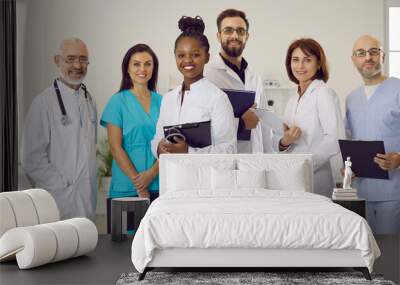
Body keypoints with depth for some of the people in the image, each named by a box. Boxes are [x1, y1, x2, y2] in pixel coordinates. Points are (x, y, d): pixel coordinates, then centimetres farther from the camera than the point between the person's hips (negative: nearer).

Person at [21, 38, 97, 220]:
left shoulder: (89, 100, 12)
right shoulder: (44, 102, -9)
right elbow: (31, 158, -12)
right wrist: (63, 185, -11)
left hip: (88, 198, 6)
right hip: (60, 199, -6)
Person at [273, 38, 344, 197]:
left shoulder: (324, 94, -8)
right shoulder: (293, 100, 15)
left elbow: (335, 140, -18)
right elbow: (276, 144, 15)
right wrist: (284, 142, -8)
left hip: (314, 179, -6)